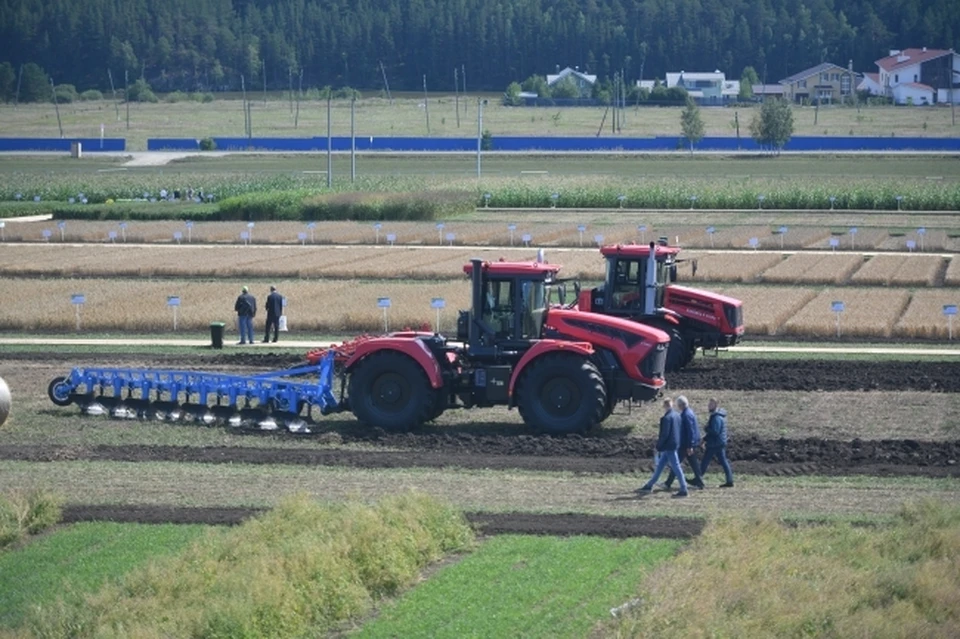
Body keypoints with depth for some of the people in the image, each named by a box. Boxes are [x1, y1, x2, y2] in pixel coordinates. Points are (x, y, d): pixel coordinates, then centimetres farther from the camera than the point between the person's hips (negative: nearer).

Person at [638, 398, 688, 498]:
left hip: (668, 446, -9)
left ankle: (683, 490, -6)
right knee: (660, 465, 17)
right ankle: (649, 486, 26)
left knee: (676, 467, -7)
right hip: (674, 444, 9)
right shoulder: (677, 416, 9)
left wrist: (658, 447, -11)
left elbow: (664, 434, -20)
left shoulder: (666, 418, -18)